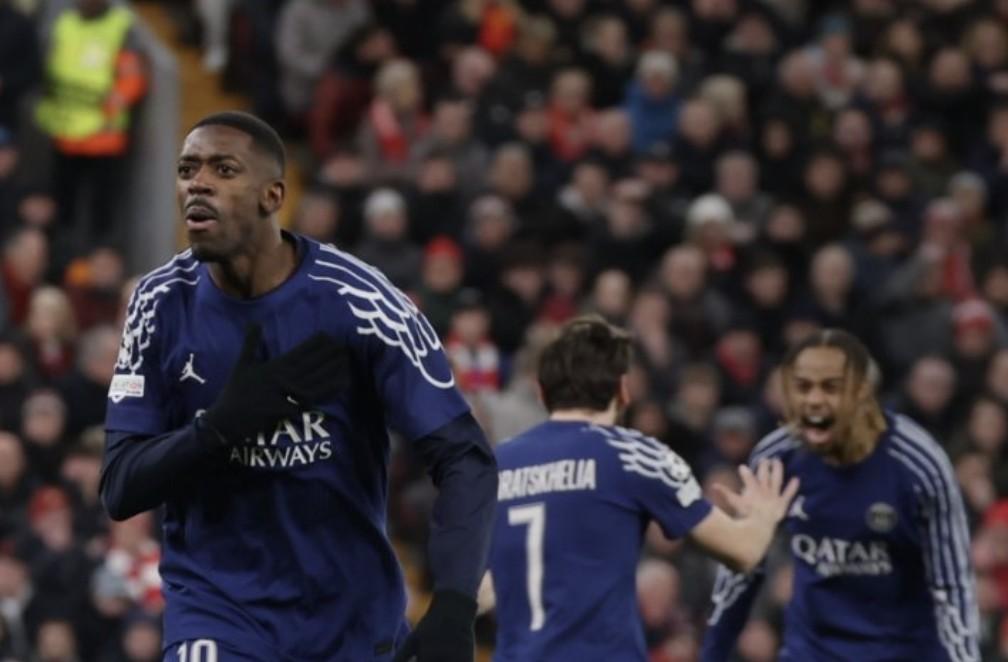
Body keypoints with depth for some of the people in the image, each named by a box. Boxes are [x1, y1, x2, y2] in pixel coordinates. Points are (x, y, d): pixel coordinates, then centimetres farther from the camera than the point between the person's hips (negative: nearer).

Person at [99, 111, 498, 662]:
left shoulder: (357, 301, -14)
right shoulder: (161, 304, -6)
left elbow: (466, 461, -16)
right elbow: (120, 489, -7)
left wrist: (453, 610, -32)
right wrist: (225, 422, -25)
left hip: (352, 616, 0)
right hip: (215, 606, 0)